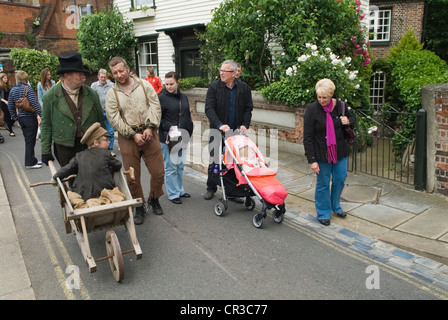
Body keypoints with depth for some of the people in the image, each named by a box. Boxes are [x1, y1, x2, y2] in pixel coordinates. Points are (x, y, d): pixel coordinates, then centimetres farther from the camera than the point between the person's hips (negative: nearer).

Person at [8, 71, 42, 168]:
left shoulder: (12, 90, 8)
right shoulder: (28, 88, -11)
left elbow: (10, 106, 11)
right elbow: (34, 103, -19)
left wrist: (16, 118, 18)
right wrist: (41, 115, -16)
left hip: (21, 118, 6)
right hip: (31, 118, -6)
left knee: (28, 140, 16)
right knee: (30, 141, 0)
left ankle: (32, 160, 24)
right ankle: (30, 163, 4)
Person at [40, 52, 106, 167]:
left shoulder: (91, 94, 3)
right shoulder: (50, 96, -2)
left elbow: (100, 121, 10)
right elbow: (46, 125, 3)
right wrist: (46, 151, 3)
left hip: (91, 145, 2)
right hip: (65, 148, -2)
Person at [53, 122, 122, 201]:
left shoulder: (80, 156, 6)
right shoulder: (106, 153, 0)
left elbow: (65, 170, 5)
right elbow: (118, 165, 12)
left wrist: (55, 177, 23)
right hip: (105, 195, -3)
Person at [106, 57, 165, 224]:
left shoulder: (144, 85, 5)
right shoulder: (112, 94, 3)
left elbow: (155, 107, 1)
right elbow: (114, 119, -3)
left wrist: (150, 127, -11)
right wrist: (133, 135, -11)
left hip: (149, 134, 1)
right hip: (127, 138, 0)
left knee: (158, 172, 3)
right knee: (132, 176, 4)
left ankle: (154, 199, 29)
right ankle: (139, 207, 22)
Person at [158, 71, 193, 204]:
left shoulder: (183, 97, 12)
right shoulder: (161, 98, -7)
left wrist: (189, 131, 10)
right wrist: (169, 127, -20)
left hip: (182, 138, 6)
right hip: (167, 138, -6)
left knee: (180, 165, 15)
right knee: (170, 167, 1)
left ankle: (179, 190, 28)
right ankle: (173, 194, 12)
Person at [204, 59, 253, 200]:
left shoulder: (244, 88, 2)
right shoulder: (214, 87, -4)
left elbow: (248, 108, 7)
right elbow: (209, 109, -10)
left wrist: (245, 125, -8)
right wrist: (220, 125, -22)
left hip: (236, 130, 2)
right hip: (218, 130, -1)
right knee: (214, 159, 1)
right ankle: (211, 188, 19)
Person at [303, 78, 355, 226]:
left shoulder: (339, 105, -3)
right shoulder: (312, 109, -14)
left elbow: (352, 118, 19)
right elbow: (308, 137, -13)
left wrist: (348, 121, -7)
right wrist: (312, 160, -16)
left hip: (339, 151, 4)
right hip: (322, 153, -4)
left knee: (340, 179, 14)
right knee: (323, 183, 4)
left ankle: (335, 206, 38)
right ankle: (323, 213, 22)